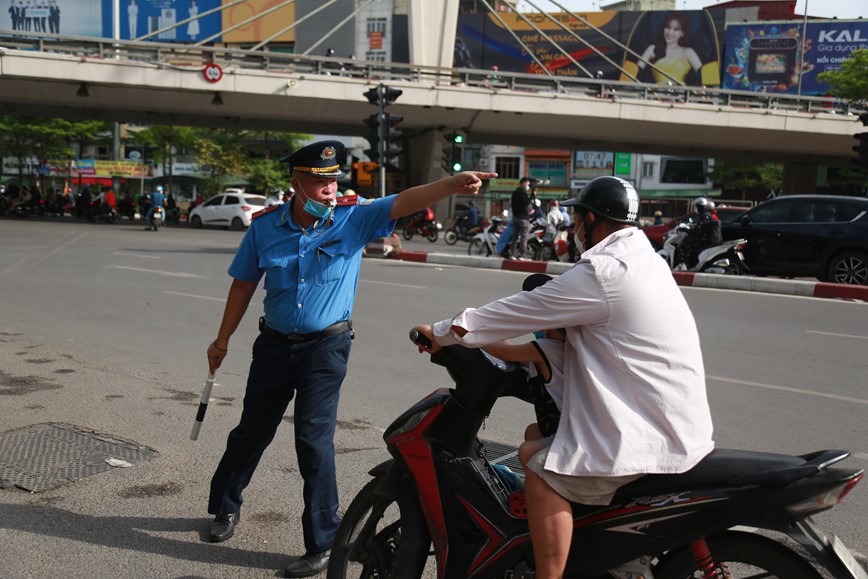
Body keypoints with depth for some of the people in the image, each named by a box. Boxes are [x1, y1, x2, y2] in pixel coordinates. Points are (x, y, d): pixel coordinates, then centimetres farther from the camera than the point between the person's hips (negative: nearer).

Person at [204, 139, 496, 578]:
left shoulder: (355, 217, -11)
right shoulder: (265, 226, -5)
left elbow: (404, 202, -26)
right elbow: (244, 283, 6)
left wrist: (451, 184, -44)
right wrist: (222, 340, 13)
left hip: (326, 347, -3)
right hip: (274, 344, 3)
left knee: (313, 439, -6)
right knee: (252, 431, 18)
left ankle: (323, 543, 8)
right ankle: (225, 506, 43)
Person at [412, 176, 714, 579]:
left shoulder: (602, 273, -18)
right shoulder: (642, 258, 13)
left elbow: (520, 311, -13)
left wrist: (443, 333, -2)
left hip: (648, 433, -10)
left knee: (543, 473, -16)